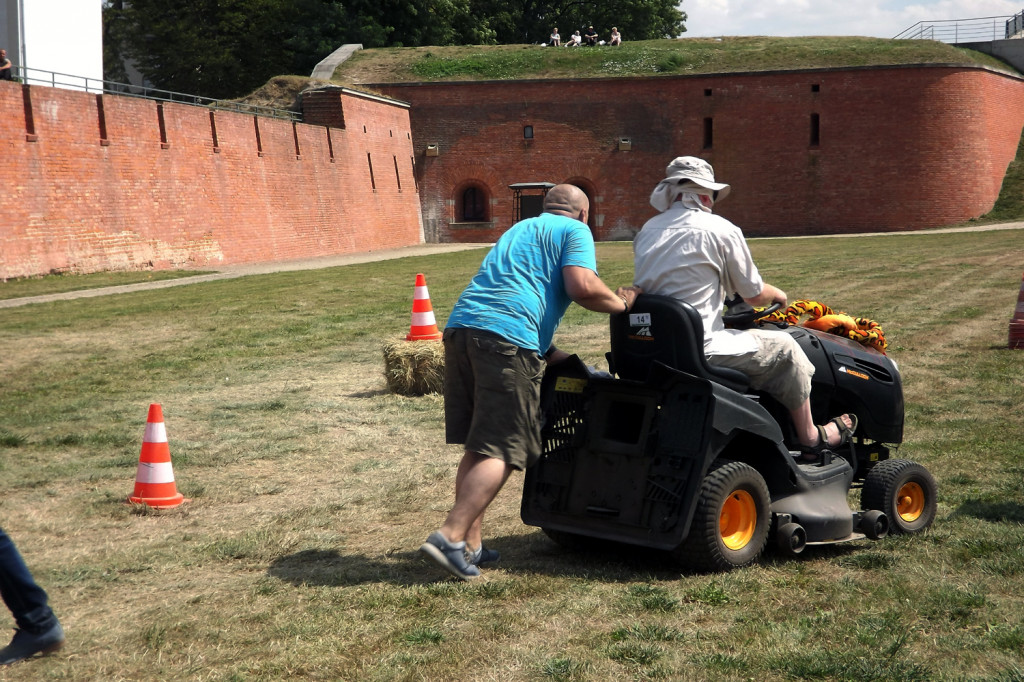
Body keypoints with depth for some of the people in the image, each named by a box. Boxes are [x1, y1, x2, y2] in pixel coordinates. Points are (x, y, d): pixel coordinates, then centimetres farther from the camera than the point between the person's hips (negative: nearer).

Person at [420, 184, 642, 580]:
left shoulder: (521, 229, 35)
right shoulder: (575, 231, 11)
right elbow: (581, 286, -7)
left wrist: (549, 354, 36)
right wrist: (622, 302, 11)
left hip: (460, 326, 8)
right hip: (507, 339, -8)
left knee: (477, 449, 12)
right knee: (501, 452, -7)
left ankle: (470, 545, 12)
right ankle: (451, 536, -17)